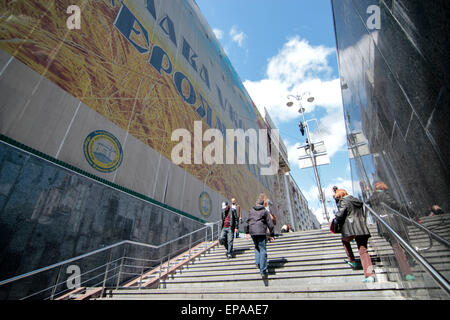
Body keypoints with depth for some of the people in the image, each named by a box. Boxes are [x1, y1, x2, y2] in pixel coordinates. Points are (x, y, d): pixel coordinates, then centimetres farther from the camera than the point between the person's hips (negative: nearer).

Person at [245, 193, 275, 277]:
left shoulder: (251, 210, 10)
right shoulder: (265, 211, 1)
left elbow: (247, 221, 12)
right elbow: (270, 224, 1)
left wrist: (247, 232, 19)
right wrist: (271, 234, 8)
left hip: (252, 232, 4)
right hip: (261, 232, -3)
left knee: (256, 247, 26)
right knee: (263, 250, 0)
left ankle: (257, 262, 14)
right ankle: (263, 271, -3)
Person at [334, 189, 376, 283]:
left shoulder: (343, 202, -5)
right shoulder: (357, 201, 20)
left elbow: (340, 216, -12)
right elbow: (362, 216, 25)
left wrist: (337, 222, 8)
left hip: (350, 230, -6)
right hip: (362, 229, 7)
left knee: (345, 241, 25)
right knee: (363, 251, 3)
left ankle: (352, 261, 24)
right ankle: (370, 275, -6)